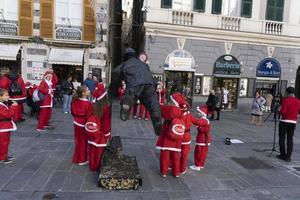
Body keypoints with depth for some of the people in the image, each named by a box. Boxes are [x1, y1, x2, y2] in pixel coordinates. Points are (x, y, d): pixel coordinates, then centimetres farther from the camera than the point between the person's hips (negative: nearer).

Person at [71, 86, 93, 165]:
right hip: (84, 125, -7)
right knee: (83, 142, 10)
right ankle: (82, 160, 24)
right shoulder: (88, 103, -24)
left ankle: (76, 158, 34)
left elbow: (72, 111, 9)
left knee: (78, 141, 20)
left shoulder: (75, 101, -3)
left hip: (76, 123, 7)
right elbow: (89, 116, -23)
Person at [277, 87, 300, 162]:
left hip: (284, 121, -4)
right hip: (293, 122, 4)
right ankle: (288, 157, 9)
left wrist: (280, 111, 2)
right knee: (290, 139, 8)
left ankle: (283, 155, 12)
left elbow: (283, 112, -18)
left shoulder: (286, 100, -13)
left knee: (282, 138, 7)